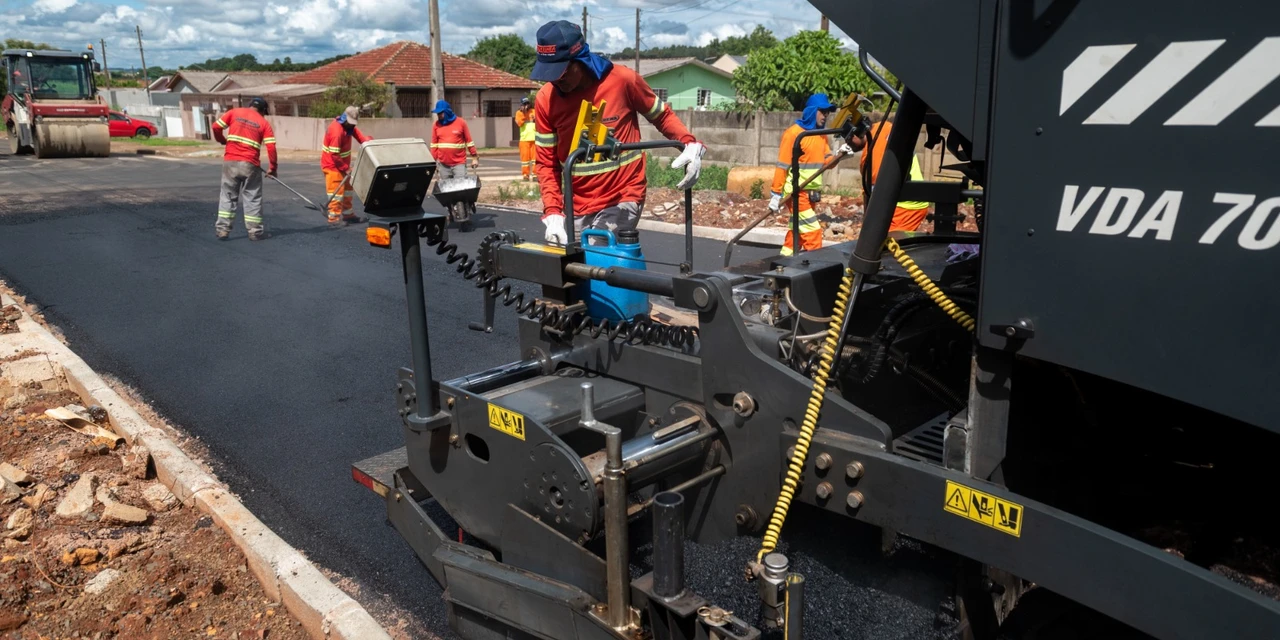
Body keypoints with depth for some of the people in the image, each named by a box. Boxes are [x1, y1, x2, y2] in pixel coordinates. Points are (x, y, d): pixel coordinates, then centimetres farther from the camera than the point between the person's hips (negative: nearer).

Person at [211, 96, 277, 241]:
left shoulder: (234, 112, 9)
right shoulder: (264, 123, 5)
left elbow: (216, 126, 4)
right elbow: (271, 147, -2)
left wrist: (222, 140, 23)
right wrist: (273, 168, 7)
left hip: (230, 161, 2)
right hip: (250, 164, -2)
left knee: (228, 195, 11)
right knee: (253, 197, 8)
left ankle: (223, 228, 11)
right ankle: (255, 230, 11)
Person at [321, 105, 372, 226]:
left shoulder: (348, 125, 0)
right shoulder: (337, 131, -29)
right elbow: (334, 155, -28)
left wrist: (368, 141, -20)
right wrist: (346, 168, -22)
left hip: (342, 163, 10)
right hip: (332, 164, -10)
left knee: (347, 187, 17)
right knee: (336, 190, -10)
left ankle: (347, 213, 28)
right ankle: (334, 217, -6)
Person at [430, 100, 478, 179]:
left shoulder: (461, 122, -1)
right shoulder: (437, 125, 6)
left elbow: (469, 141, 2)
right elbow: (434, 144, 8)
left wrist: (475, 157, 1)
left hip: (459, 163, -3)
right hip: (443, 164, 3)